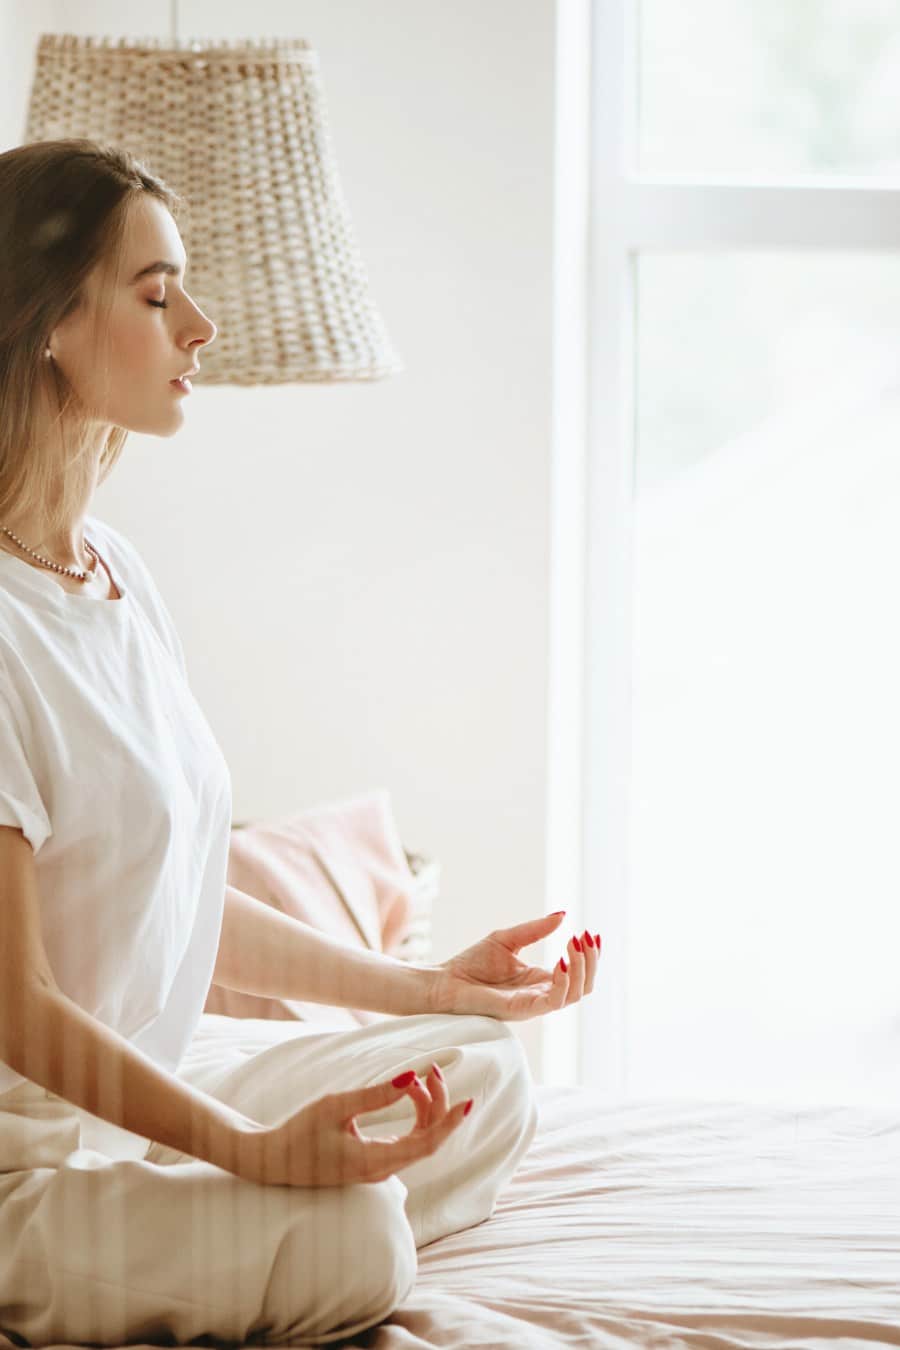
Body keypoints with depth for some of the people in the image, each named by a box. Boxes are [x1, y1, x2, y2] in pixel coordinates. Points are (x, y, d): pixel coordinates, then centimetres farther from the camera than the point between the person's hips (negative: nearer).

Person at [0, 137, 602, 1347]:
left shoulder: (117, 573, 8)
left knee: (487, 1080, 5)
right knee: (351, 1240, -27)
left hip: (161, 1071, 10)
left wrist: (428, 988, 18)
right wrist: (251, 1150, -29)